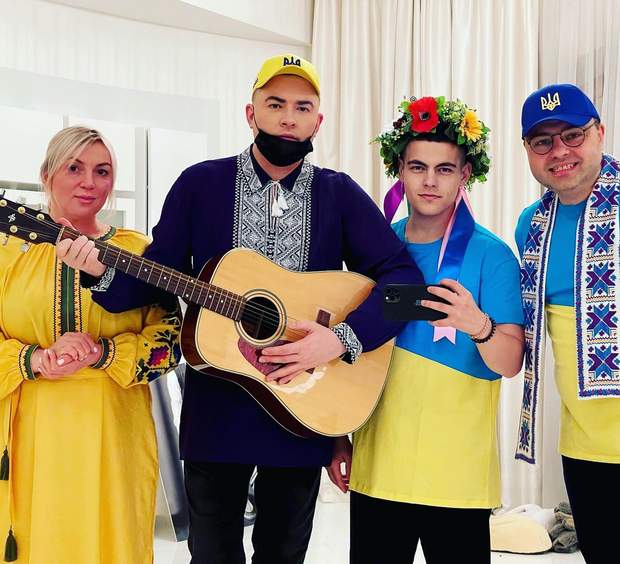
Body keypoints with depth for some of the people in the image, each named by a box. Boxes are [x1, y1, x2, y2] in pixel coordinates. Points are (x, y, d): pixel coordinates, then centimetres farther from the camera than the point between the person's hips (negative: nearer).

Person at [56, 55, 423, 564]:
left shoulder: (340, 194, 1)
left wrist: (342, 338, -19)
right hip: (216, 410, 0)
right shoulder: (200, 184, 1)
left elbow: (401, 276, -6)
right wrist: (103, 270, -17)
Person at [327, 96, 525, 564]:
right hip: (376, 469, 4)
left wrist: (478, 324, -33)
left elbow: (511, 364, -13)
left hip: (458, 475, -3)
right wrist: (340, 436, 10)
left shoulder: (491, 254, -7)